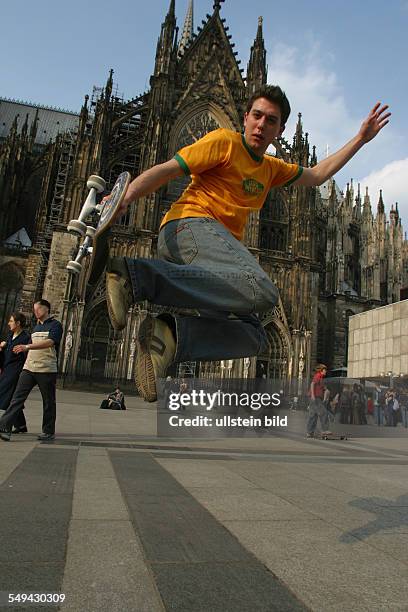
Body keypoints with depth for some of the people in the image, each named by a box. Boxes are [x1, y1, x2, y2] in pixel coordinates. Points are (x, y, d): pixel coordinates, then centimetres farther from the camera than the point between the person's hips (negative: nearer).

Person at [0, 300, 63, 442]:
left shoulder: (55, 325, -4)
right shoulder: (36, 327, 19)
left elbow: (49, 342, -21)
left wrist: (27, 346, -29)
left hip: (47, 370, -6)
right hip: (29, 368, 6)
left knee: (49, 402, 3)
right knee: (17, 397, -3)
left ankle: (49, 432, 13)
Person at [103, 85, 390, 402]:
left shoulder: (271, 168, 30)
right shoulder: (224, 141, 7)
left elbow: (316, 175, 42)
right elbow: (165, 170, -1)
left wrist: (361, 138, 40)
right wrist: (125, 197, -17)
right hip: (191, 225, -7)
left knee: (255, 337, -10)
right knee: (262, 291, -35)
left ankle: (171, 333, -23)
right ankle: (138, 275, -36)